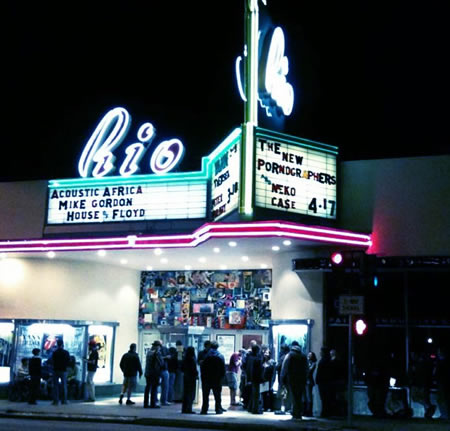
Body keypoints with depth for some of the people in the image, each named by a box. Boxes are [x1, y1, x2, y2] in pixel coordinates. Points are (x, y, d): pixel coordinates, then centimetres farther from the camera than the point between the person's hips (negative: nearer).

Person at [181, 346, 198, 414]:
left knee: (185, 393, 12)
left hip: (185, 377, 7)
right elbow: (194, 369, -16)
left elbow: (182, 368, 10)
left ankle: (184, 409, 15)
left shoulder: (184, 359, 4)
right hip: (191, 377, -7)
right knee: (191, 394, -1)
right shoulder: (192, 359, -16)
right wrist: (196, 375, -2)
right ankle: (189, 409, -3)